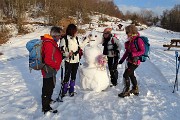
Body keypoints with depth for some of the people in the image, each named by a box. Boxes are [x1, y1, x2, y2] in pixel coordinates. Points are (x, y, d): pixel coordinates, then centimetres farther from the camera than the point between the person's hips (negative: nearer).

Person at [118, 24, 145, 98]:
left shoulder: (138, 40, -15)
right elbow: (127, 51, 14)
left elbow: (142, 51, -14)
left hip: (135, 61, -9)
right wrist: (122, 59, 12)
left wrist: (133, 54, -24)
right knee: (131, 75, 20)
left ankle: (126, 91, 5)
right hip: (130, 60, 9)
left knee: (125, 75, -8)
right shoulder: (130, 40, 9)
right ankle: (135, 90, 37)